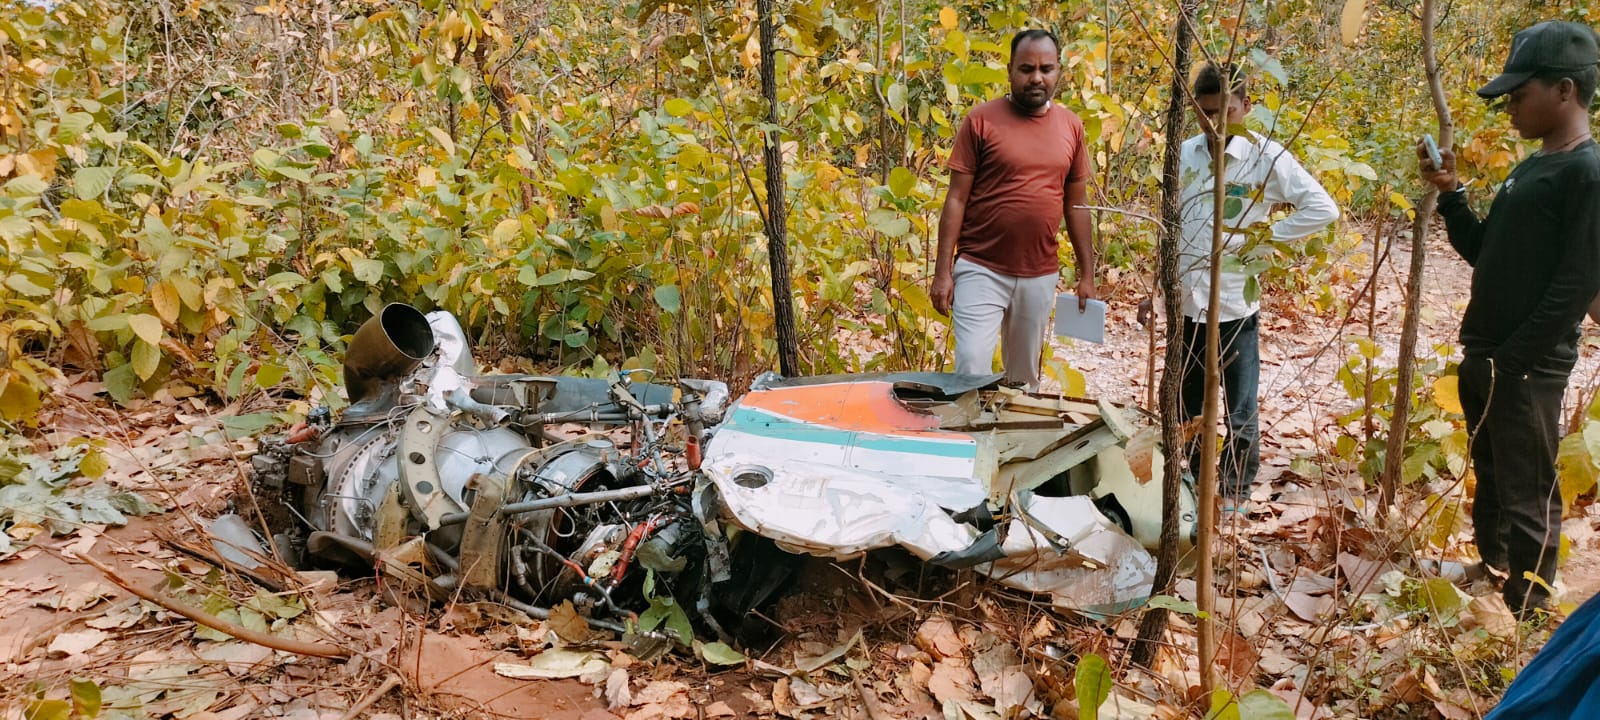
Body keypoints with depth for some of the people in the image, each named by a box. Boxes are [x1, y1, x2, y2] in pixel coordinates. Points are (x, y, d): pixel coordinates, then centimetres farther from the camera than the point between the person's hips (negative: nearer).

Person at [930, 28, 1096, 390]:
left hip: (1040, 275, 4)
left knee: (1024, 376, 15)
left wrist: (1087, 273, 10)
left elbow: (1076, 205, 11)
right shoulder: (981, 120, -5)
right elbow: (956, 199, -5)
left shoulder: (1071, 126, 6)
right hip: (981, 270, -4)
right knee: (971, 370, -11)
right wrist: (942, 271, -9)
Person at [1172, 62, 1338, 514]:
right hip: (1186, 301, 4)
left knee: (1240, 410, 9)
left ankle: (1235, 489, 25)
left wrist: (1268, 236, -12)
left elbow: (1324, 208, -10)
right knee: (1188, 405, 16)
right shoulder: (1187, 152, 4)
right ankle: (1198, 480, 33)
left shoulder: (1267, 156, -9)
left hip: (1235, 305, -4)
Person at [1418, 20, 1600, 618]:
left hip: (1528, 367, -9)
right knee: (1489, 476, 21)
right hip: (1482, 355, 9)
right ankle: (1489, 566, 37)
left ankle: (1527, 614, 12)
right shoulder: (1528, 169, 12)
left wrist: (1512, 359, -18)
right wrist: (1450, 192, 4)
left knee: (1526, 497, 1)